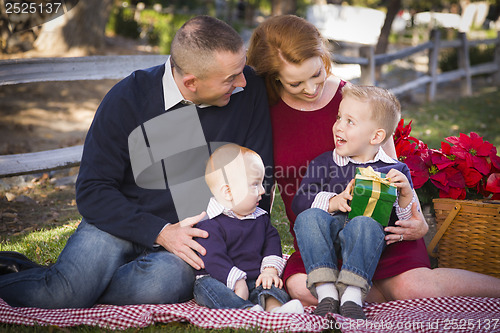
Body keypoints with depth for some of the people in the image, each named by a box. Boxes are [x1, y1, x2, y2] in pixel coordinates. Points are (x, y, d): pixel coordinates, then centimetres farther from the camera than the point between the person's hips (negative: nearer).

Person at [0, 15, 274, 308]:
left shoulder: (249, 88, -5)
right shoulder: (127, 99, -11)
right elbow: (92, 191, -9)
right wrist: (160, 232, -20)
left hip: (200, 237, 2)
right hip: (124, 224, -1)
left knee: (163, 282, -34)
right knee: (56, 295, -29)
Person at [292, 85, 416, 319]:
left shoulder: (394, 170, 10)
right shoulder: (323, 164, 12)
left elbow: (405, 219, 8)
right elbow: (298, 202, 4)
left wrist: (406, 193, -12)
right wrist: (332, 202, -12)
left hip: (364, 239, -2)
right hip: (327, 233, 2)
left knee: (366, 224, -36)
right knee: (309, 217, -30)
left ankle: (352, 295, -39)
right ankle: (326, 292, -34)